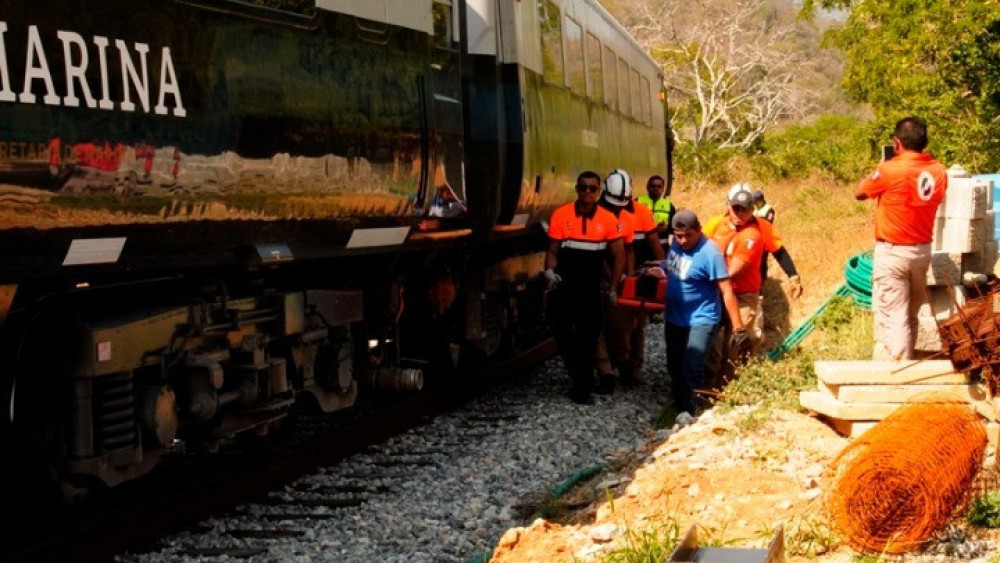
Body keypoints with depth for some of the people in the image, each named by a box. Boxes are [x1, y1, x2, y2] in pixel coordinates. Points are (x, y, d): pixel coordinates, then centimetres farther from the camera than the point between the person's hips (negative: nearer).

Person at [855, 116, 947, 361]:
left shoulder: (890, 170, -18)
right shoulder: (938, 171, -1)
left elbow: (859, 193, -2)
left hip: (892, 252, -6)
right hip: (922, 251, 6)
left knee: (893, 317, -4)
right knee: (910, 315, 19)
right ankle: (906, 361, 31)